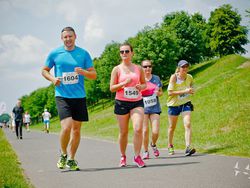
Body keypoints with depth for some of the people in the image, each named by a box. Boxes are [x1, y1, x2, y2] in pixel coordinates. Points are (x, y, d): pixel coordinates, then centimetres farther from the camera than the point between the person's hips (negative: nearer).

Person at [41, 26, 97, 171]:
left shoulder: (83, 53, 5)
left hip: (79, 96, 2)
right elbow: (44, 70, 15)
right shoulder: (55, 54, 4)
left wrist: (83, 72, -15)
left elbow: (94, 75, 6)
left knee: (76, 129, 6)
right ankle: (63, 155, 7)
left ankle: (71, 160, 21)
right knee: (66, 127, -18)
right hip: (62, 96, -2)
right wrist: (52, 79, -6)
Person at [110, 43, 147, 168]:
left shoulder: (138, 68, 7)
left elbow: (144, 83, 18)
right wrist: (124, 83, -17)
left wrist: (141, 86, -6)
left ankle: (137, 156, -5)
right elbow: (112, 88, -2)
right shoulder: (117, 69, 1)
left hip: (137, 102, 1)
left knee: (138, 129, -16)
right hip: (121, 102, -1)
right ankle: (123, 157, 23)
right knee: (123, 132, 5)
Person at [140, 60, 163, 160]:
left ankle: (153, 144, 27)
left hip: (155, 108, 2)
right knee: (145, 130, -3)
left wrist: (158, 93, -8)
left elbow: (161, 92, 15)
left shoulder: (156, 78, 7)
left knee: (155, 131, -5)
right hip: (143, 108, -1)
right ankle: (146, 151, 14)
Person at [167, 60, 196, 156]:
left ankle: (188, 147, -22)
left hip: (185, 103, 2)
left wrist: (190, 91, -5)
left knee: (188, 124, -17)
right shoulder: (174, 77, -16)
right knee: (172, 127, 13)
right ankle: (170, 146, 35)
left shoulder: (189, 77, -4)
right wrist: (184, 91, -27)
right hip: (174, 104, -2)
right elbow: (170, 92, -23)